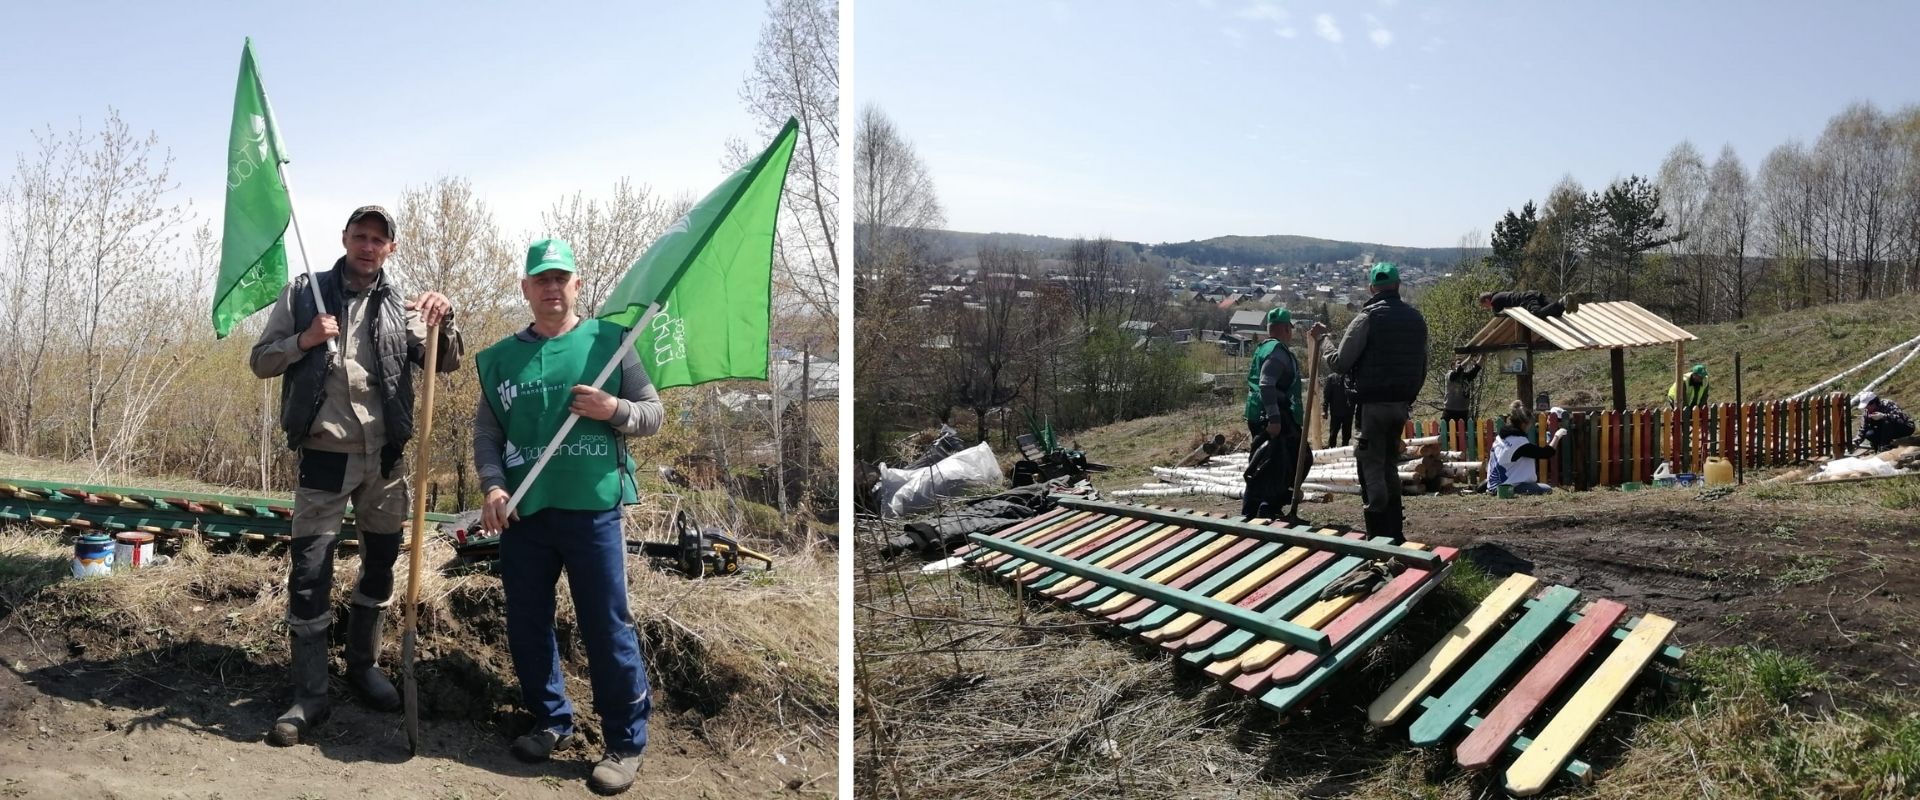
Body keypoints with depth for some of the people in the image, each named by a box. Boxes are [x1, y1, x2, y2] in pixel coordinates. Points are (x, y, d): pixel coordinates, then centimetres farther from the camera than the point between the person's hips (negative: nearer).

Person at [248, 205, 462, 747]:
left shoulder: (400, 307, 6)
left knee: (380, 565, 14)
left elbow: (446, 365, 1)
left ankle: (363, 665, 33)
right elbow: (260, 361, 4)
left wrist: (444, 320, -17)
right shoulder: (304, 294, 2)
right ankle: (309, 697, 7)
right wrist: (303, 341, -15)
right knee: (309, 576, -3)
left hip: (385, 458, 3)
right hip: (324, 457, -3)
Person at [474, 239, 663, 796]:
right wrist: (493, 486, -7)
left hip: (593, 510, -3)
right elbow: (486, 433, 9)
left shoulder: (609, 342, 3)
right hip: (522, 514, 4)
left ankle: (627, 742, 10)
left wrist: (614, 410, -15)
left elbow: (653, 414, 4)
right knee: (526, 625, 12)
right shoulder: (499, 358, 10)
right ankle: (551, 722, 31)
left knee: (607, 628, -1)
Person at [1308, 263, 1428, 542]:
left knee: (1372, 466, -2)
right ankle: (1395, 534, 22)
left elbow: (1340, 362, -12)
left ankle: (1378, 535, -3)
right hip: (1401, 404, 7)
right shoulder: (1416, 318, 10)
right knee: (1390, 466, 17)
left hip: (1372, 404, -6)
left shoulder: (1368, 318, -10)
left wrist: (1321, 340, 4)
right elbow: (1422, 367, 15)